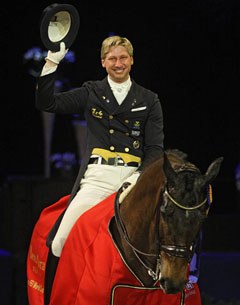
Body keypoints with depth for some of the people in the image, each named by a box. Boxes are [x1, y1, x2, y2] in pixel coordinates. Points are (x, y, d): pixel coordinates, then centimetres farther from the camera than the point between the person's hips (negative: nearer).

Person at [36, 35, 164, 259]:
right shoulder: (91, 93, 16)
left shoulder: (149, 100, 15)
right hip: (98, 176, 0)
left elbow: (155, 148, 8)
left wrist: (137, 179, -10)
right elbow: (46, 103, 11)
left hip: (134, 176, 0)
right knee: (61, 244, -17)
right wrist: (51, 63, 2)